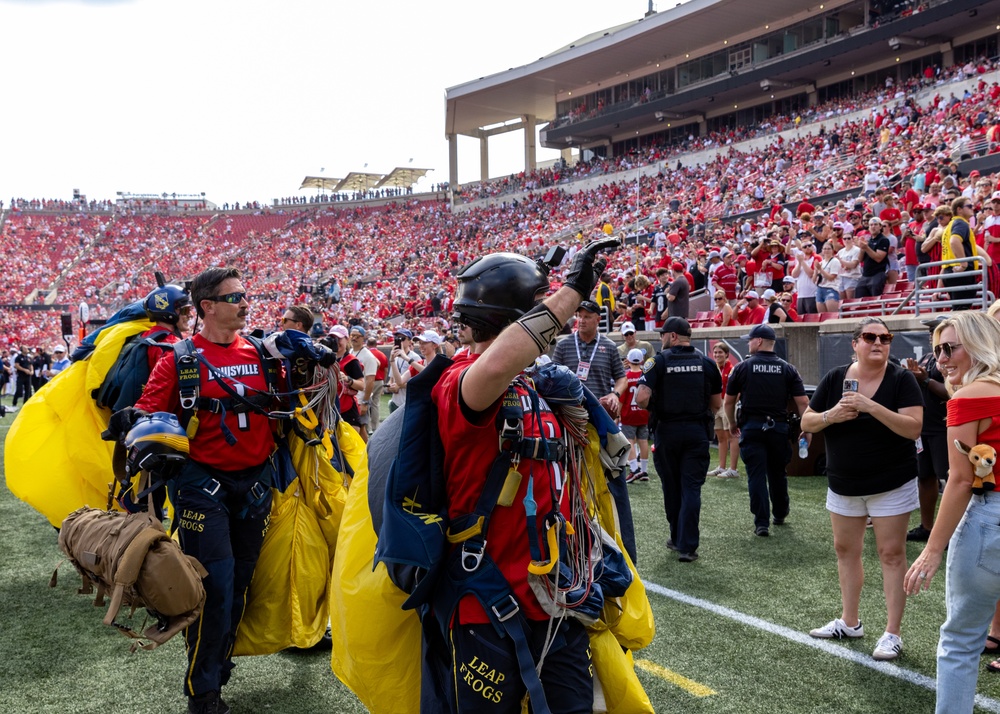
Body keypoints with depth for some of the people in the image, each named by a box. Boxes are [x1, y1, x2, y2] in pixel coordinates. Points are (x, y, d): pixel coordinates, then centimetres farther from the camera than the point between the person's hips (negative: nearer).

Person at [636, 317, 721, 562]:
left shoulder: (659, 362, -7)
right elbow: (717, 404, 6)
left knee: (671, 487, 13)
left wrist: (654, 408, 5)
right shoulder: (707, 363, 2)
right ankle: (687, 546, -4)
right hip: (697, 431, 1)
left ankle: (677, 538, 26)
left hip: (667, 431, -1)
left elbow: (641, 398, -16)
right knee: (692, 488, 1)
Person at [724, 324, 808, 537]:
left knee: (756, 475, 0)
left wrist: (732, 423, 18)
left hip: (751, 427, -2)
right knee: (777, 473, 18)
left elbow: (729, 401, 3)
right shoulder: (788, 369, 3)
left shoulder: (742, 367, -2)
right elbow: (802, 402, -3)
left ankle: (762, 523, -3)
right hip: (779, 427, 3)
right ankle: (780, 515, 34)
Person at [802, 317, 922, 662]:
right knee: (845, 549, 13)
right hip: (843, 484, 4)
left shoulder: (901, 378, -11)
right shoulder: (835, 378, -2)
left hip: (891, 484, -4)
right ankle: (850, 621, 29)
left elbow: (913, 428, -22)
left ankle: (892, 633, 7)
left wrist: (871, 407, -32)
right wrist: (832, 415, -20)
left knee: (891, 553, -1)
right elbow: (806, 423, 1)